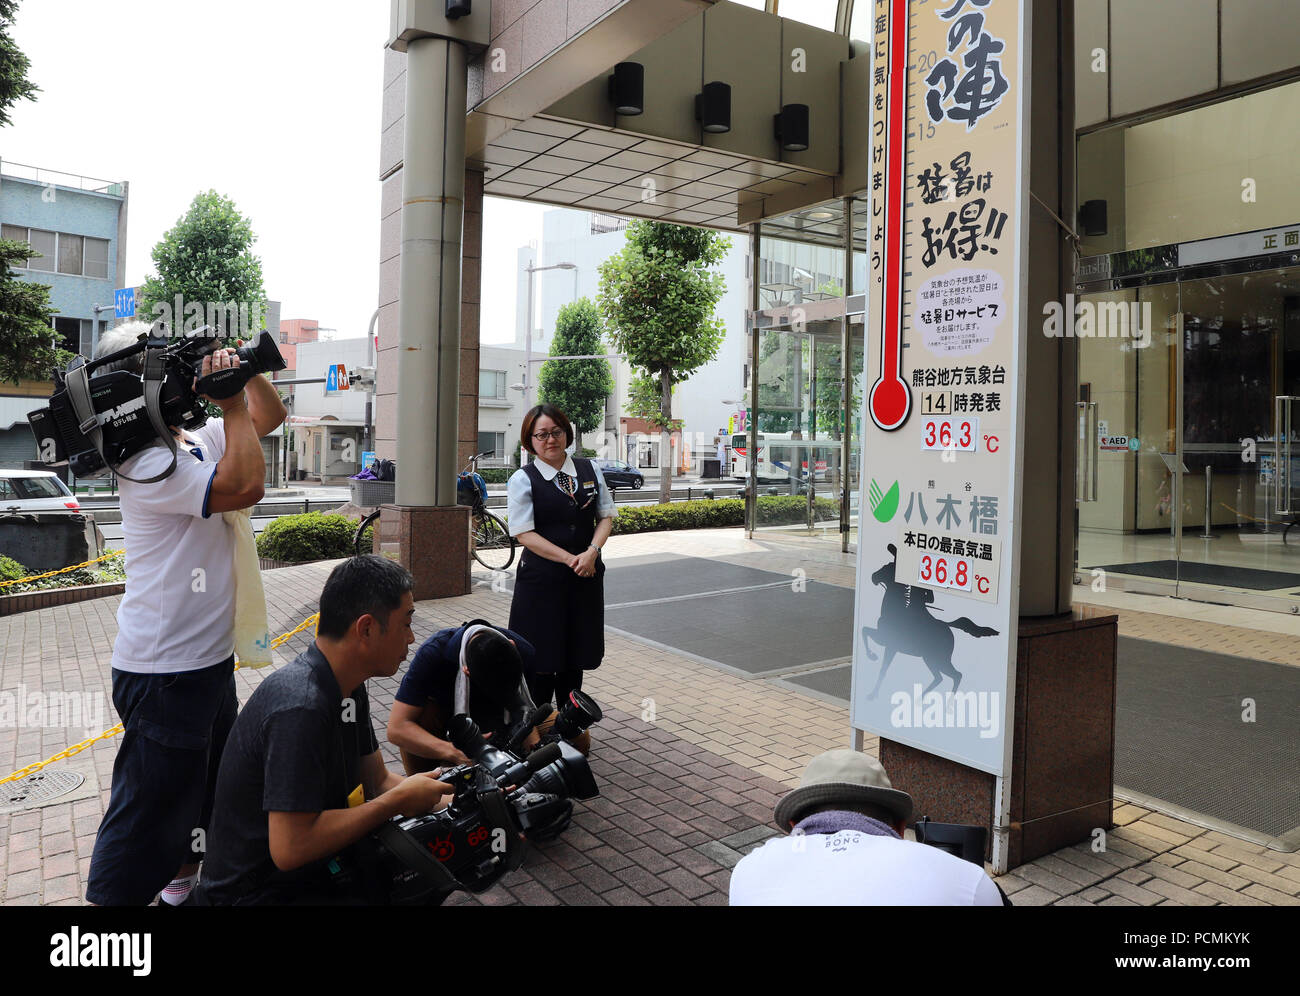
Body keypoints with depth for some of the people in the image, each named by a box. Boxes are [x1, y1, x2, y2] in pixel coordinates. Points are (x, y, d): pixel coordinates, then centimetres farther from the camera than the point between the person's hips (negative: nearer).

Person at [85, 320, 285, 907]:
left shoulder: (197, 439, 8)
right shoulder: (148, 462, -21)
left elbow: (270, 416, 19)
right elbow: (245, 487, -29)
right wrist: (232, 402, -20)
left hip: (209, 656, 10)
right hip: (164, 672, -10)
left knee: (207, 783, 26)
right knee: (149, 809, 1)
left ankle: (182, 877, 46)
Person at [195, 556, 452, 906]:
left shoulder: (347, 689, 2)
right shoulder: (300, 709, -29)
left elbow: (378, 781, 8)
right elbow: (290, 849, -30)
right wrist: (400, 799, -21)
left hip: (317, 865, 9)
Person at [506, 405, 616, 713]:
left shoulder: (589, 469, 8)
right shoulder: (522, 479, -5)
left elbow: (606, 515, 7)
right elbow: (524, 533, -11)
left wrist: (591, 552, -11)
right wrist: (570, 559, -16)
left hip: (586, 577, 4)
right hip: (541, 580, -4)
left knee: (576, 655, 12)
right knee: (542, 658, 1)